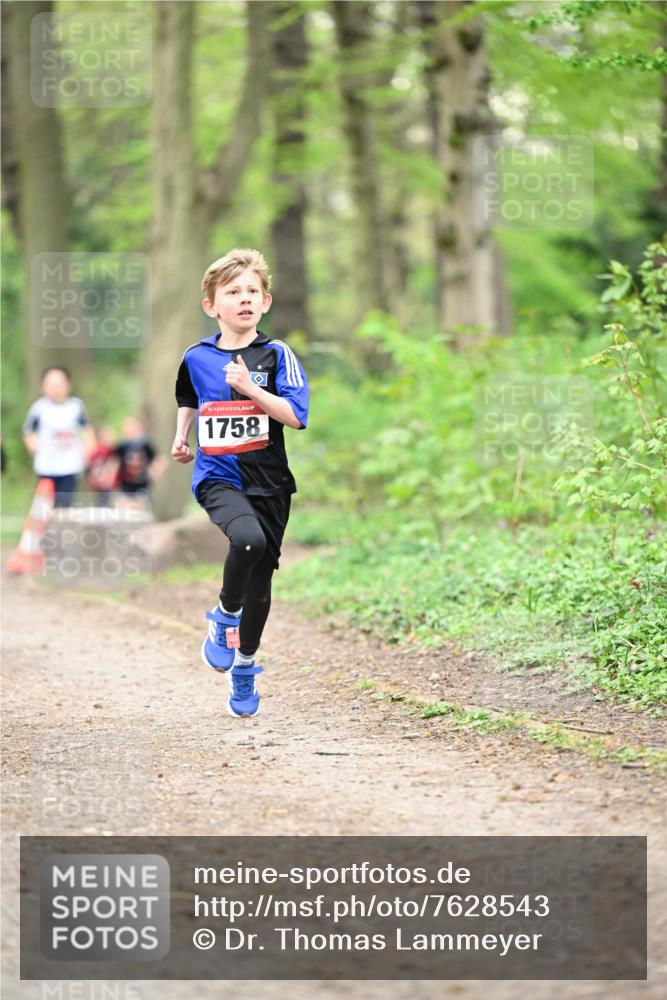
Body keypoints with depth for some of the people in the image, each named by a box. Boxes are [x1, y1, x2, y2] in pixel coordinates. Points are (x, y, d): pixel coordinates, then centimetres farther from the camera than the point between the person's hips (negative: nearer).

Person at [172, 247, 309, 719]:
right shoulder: (197, 358, 2)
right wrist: (181, 436, 11)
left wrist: (250, 388, -23)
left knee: (260, 577, 10)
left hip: (268, 481, 1)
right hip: (217, 476, -1)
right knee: (248, 538, -32)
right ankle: (225, 616, -5)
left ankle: (245, 667, 32)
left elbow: (297, 415, -15)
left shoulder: (276, 355, -5)